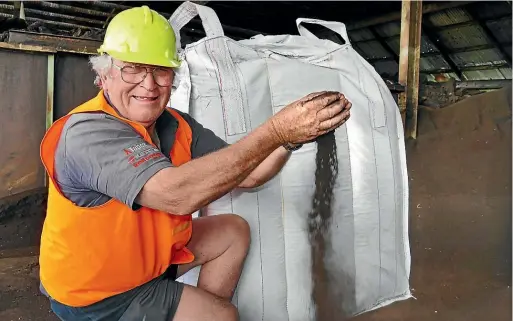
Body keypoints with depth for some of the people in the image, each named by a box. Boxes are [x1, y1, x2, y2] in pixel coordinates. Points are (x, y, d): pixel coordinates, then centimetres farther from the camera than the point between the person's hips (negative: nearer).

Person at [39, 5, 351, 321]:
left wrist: (290, 138, -25)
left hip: (148, 251, 7)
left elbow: (244, 175, -6)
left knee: (234, 231, 10)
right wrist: (276, 130, -41)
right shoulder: (88, 131, -29)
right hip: (96, 292, -7)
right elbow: (177, 194, -43)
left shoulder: (177, 126, -6)